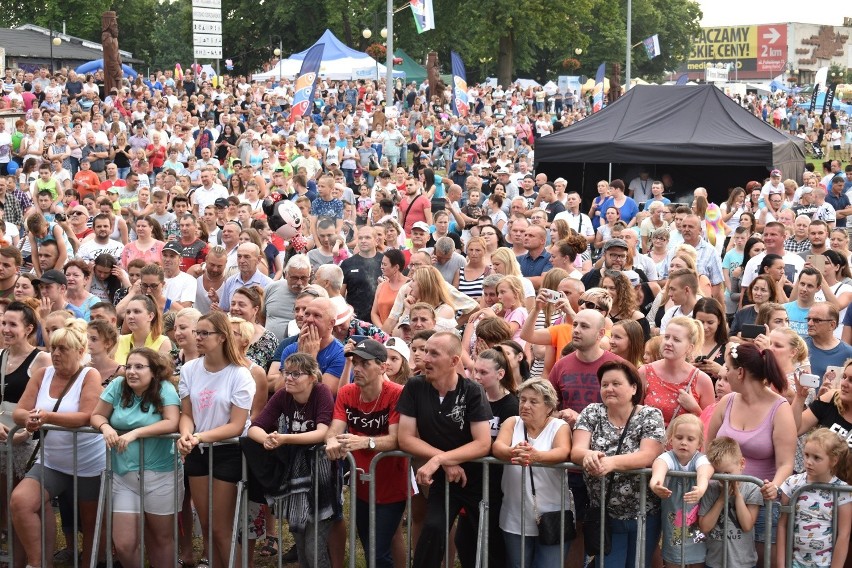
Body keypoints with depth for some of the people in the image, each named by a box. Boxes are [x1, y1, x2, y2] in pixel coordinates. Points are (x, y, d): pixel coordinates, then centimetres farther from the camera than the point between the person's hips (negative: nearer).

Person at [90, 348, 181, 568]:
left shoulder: (165, 389, -8)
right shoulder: (118, 386, 2)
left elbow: (171, 423, -19)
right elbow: (96, 416, 7)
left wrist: (135, 433, -26)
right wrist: (105, 427, -16)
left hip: (160, 476, -3)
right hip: (124, 476, 3)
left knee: (160, 538, 12)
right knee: (124, 545, -1)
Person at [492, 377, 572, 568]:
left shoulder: (559, 426, 0)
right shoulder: (512, 423, 6)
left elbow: (563, 452, -21)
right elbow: (497, 446, -12)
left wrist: (536, 456, -42)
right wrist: (511, 453, -37)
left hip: (553, 519, -2)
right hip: (515, 520, 3)